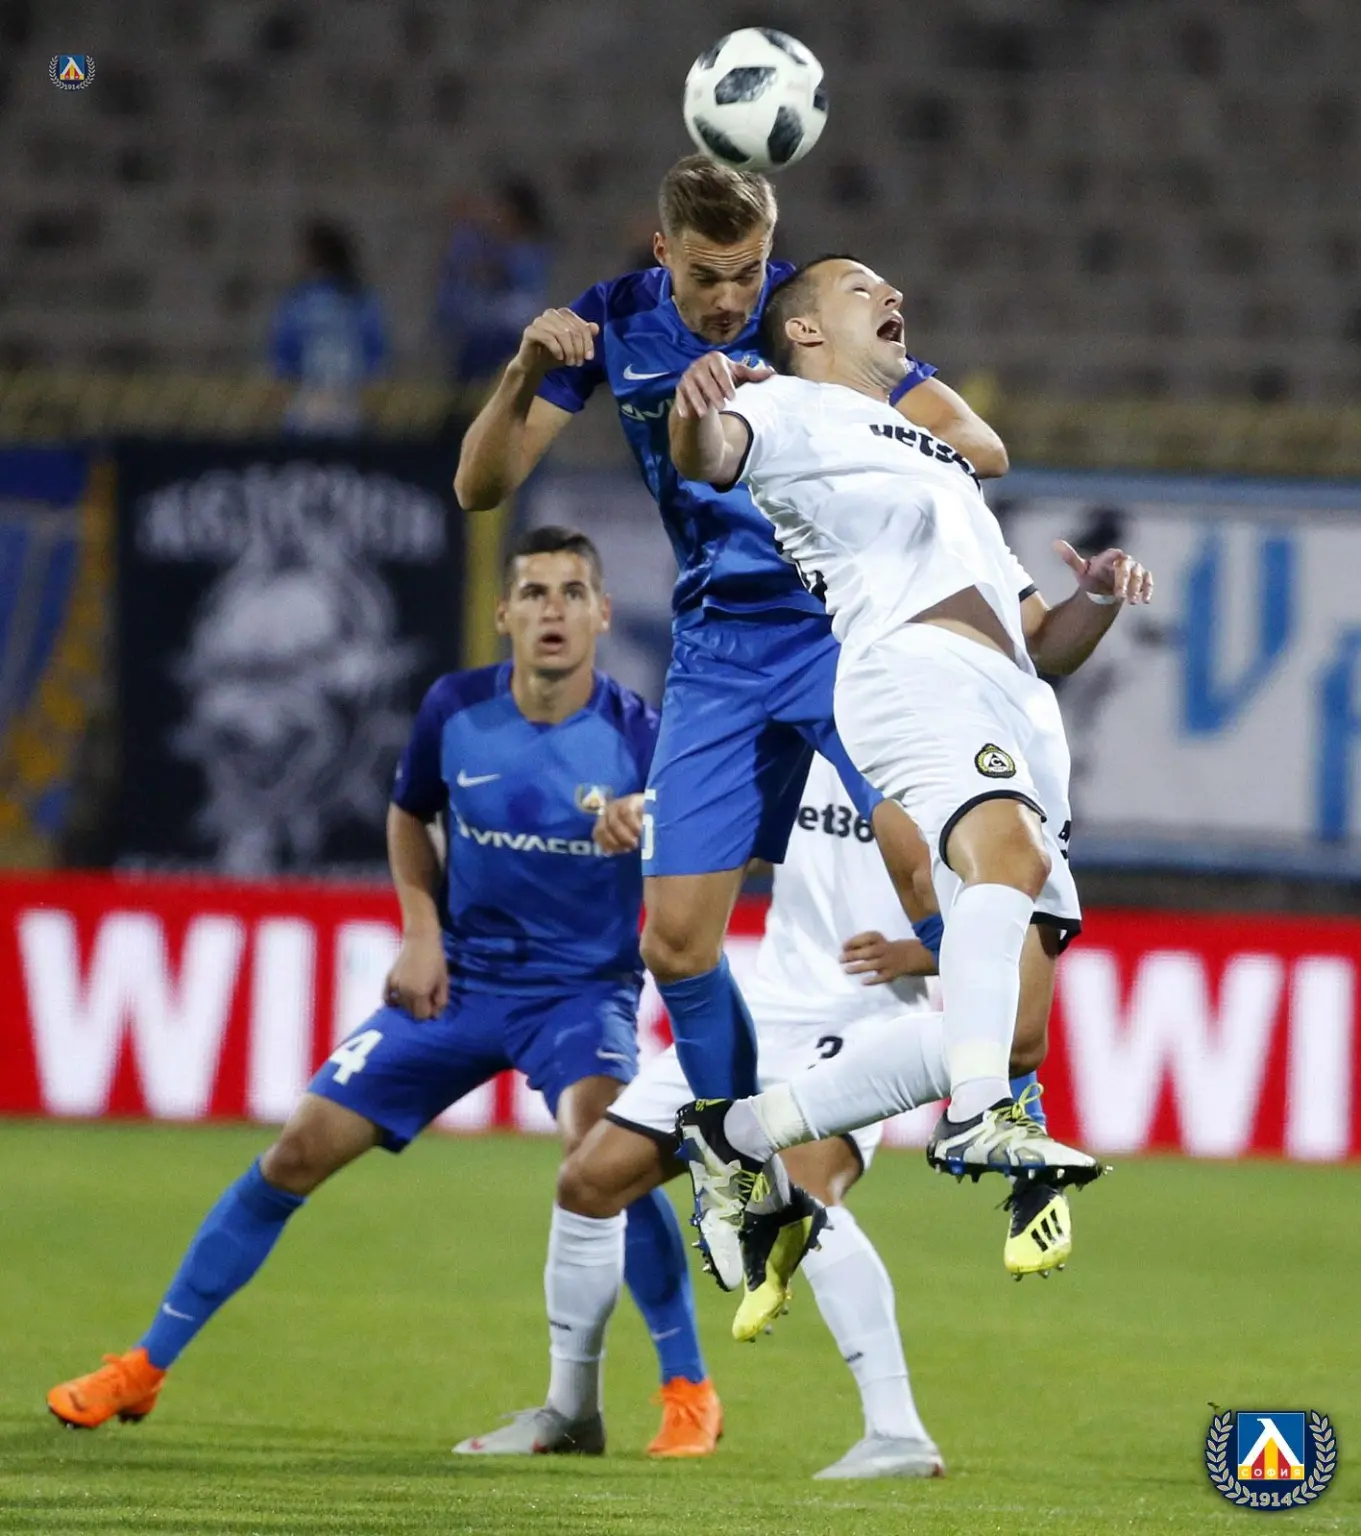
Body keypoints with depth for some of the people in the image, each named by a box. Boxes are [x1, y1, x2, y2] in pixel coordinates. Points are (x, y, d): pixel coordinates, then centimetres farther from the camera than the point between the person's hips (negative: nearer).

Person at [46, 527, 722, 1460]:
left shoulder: (636, 734, -15)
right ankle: (146, 1367, 12)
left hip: (581, 989, -3)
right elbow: (409, 816, 14)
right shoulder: (457, 710, -6)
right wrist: (422, 933, 1)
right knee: (301, 1150, -2)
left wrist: (644, 824, -48)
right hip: (459, 982, 3)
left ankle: (689, 1392, -18)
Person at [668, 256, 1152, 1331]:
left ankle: (739, 1135, 8)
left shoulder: (943, 469, 40)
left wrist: (1096, 600, 13)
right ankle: (980, 1119, -52)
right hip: (914, 669, -8)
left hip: (1022, 718, 8)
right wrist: (698, 423, -30)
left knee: (1007, 1033, -3)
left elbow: (1044, 646, 36)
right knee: (1006, 846, -37)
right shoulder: (790, 408, 18)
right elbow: (710, 457, -6)